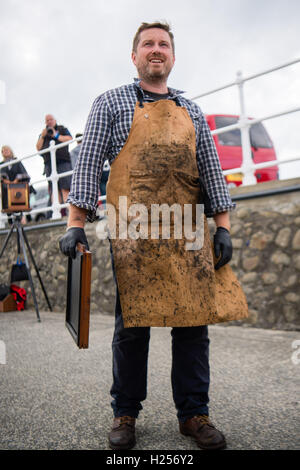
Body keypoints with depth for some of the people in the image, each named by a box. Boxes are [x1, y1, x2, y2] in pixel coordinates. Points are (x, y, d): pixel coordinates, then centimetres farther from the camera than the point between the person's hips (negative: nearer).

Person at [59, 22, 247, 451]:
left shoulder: (191, 111, 21)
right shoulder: (111, 103, 11)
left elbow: (211, 170, 16)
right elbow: (88, 165, 2)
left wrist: (223, 227, 6)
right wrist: (76, 224, -7)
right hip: (133, 234, -3)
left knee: (193, 323, 3)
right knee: (132, 325, 2)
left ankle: (194, 413, 18)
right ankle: (125, 414, 19)